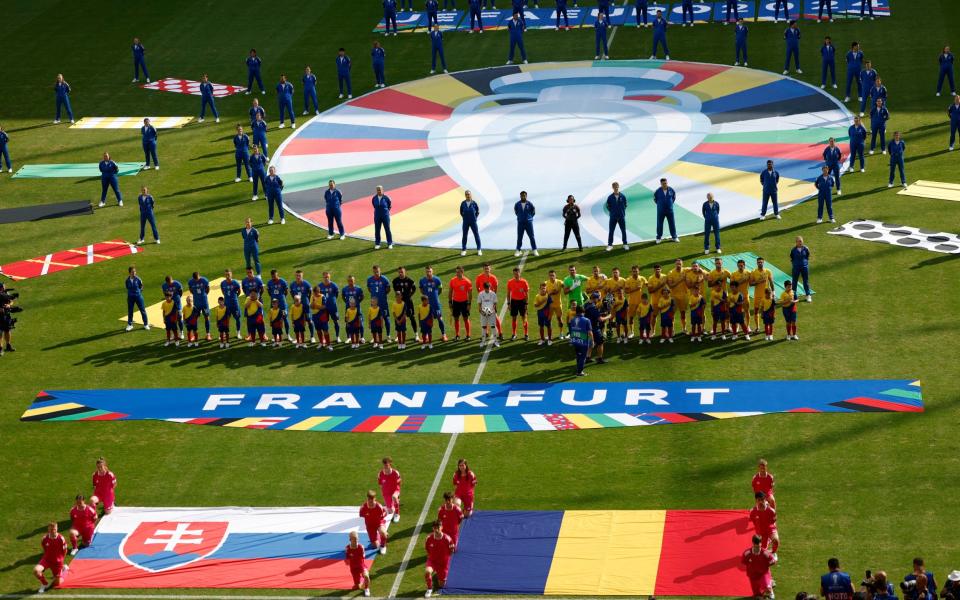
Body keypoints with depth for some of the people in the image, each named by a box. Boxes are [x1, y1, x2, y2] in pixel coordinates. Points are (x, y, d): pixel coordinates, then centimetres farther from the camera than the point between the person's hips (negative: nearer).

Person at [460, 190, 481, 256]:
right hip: (465, 222, 1)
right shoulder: (463, 203, -2)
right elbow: (461, 211, 13)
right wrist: (464, 217, 6)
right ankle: (463, 250, 12)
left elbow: (477, 211, 6)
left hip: (473, 222, -1)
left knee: (476, 235, 0)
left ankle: (479, 250, 8)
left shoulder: (474, 203, -6)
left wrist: (475, 218, 0)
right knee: (464, 235, 4)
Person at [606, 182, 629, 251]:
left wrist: (622, 211, 2)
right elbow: (608, 206, 7)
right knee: (611, 231, 0)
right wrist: (612, 212, 1)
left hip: (621, 217, 1)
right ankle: (610, 245, 7)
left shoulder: (622, 197, -2)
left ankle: (625, 244, 16)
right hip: (613, 217, 0)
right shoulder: (610, 197, -4)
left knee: (623, 231, 5)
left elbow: (625, 205, 10)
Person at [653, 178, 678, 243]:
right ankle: (658, 238, 13)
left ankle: (674, 237, 16)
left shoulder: (671, 190, -6)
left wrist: (671, 203, 8)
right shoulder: (658, 191, -10)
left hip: (670, 210, 1)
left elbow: (674, 197, 13)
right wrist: (659, 204, 7)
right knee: (659, 224, 3)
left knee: (672, 223, 6)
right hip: (661, 211, -1)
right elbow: (655, 198, 8)